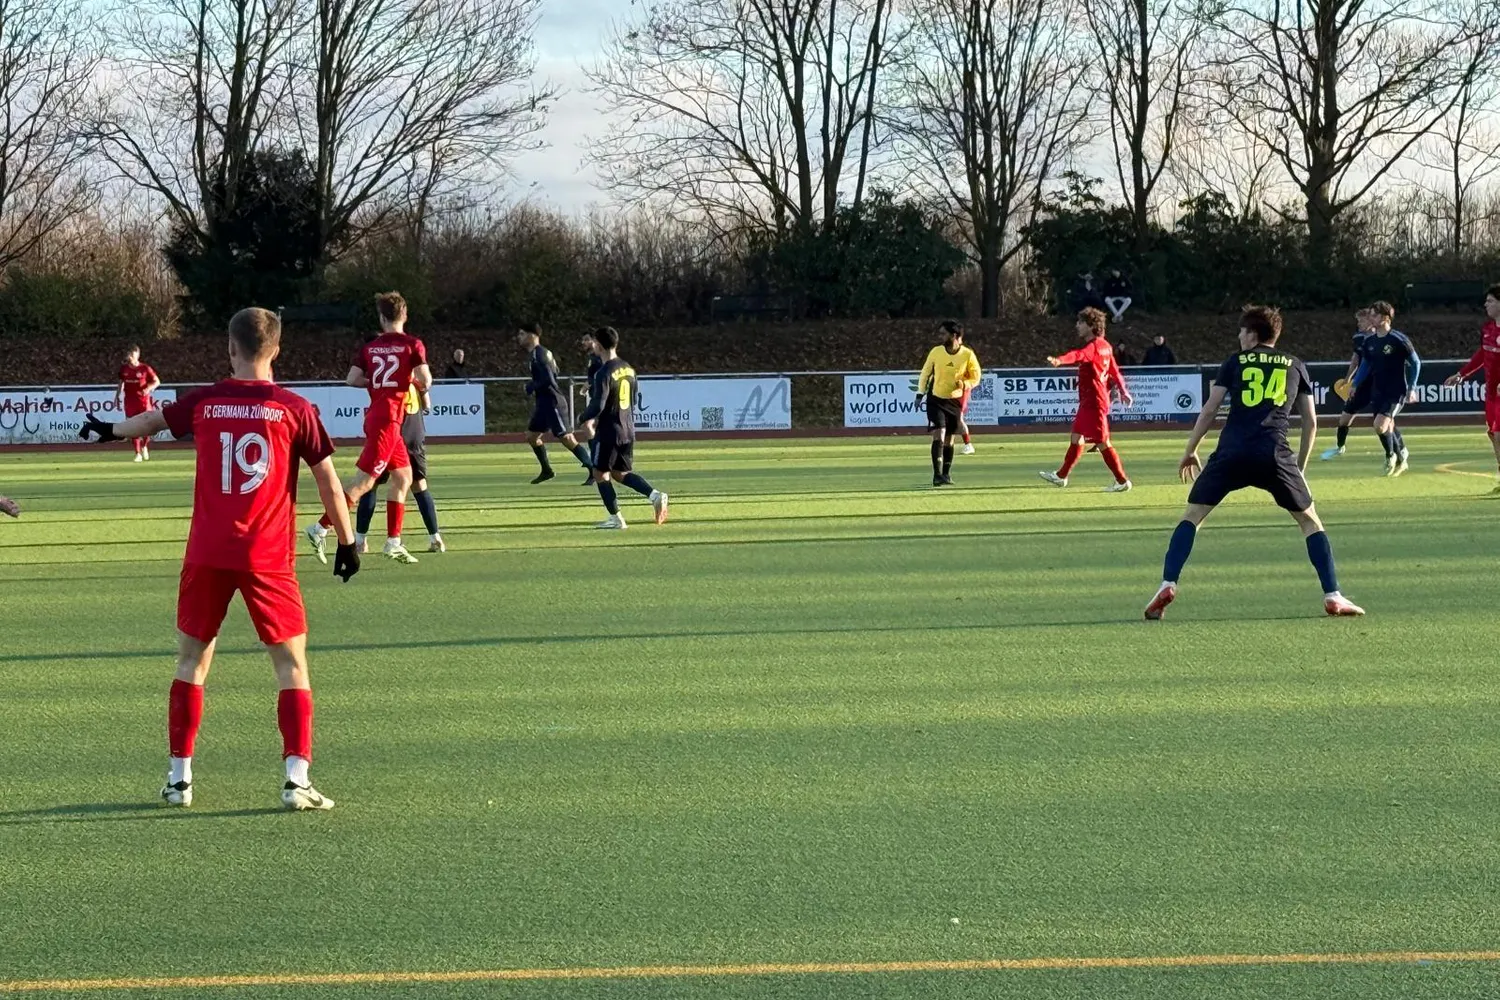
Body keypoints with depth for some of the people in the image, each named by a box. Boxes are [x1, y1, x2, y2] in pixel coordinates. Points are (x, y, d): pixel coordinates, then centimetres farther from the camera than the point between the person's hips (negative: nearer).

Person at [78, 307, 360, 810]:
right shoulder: (295, 408, -4)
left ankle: (179, 776, 18)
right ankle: (297, 778, -7)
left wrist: (109, 430, 44)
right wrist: (347, 541, 11)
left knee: (193, 660, 15)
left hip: (208, 555, 2)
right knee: (292, 663, 4)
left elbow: (151, 419, 23)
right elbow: (328, 481, -1)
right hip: (268, 559, -2)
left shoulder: (204, 402, 3)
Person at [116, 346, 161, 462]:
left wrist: (148, 388, -19)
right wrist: (117, 397, 15)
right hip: (130, 401, 3)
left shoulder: (145, 369, -5)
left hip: (143, 400, -3)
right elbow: (121, 383, 17)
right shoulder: (124, 369, 5)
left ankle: (145, 447, 22)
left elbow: (157, 382, -1)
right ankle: (138, 453, 9)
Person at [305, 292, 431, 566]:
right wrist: (423, 392, 6)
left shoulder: (369, 346, 8)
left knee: (403, 477, 16)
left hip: (375, 415, 7)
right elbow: (425, 379, -15)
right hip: (388, 419, -7)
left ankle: (394, 542, 15)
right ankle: (321, 529, -13)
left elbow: (352, 379, 2)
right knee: (363, 482, -8)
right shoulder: (413, 345, -6)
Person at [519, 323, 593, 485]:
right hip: (544, 403, 11)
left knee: (566, 438, -13)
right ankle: (547, 471, 26)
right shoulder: (536, 353, 14)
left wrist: (531, 387, -11)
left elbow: (548, 379, -25)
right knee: (531, 435, 18)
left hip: (552, 402, -11)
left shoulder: (538, 355, -16)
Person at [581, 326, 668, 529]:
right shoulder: (628, 369, 8)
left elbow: (598, 405, -22)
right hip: (628, 430, 8)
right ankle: (655, 495, -2)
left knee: (600, 473, 7)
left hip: (610, 431, -8)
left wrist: (585, 418, -1)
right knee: (621, 473, 18)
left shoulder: (604, 373, -18)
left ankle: (616, 518, 5)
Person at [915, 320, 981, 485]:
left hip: (955, 401, 1)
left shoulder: (967, 355, -9)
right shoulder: (936, 352, -7)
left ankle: (946, 474, 21)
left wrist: (964, 384, -21)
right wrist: (920, 394, 3)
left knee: (949, 440, 8)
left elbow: (975, 378, 0)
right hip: (936, 399, -1)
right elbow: (925, 373, 5)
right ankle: (937, 475, -17)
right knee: (939, 435, -14)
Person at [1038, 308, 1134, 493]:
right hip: (1088, 401, 10)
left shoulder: (1093, 347, -19)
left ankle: (1122, 481, 1)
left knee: (1102, 443, -5)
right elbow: (1114, 371, 21)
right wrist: (1123, 391, 32)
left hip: (1094, 402, -10)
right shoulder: (1104, 346, 11)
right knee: (1077, 437, 18)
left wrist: (1059, 361, -58)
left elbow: (1079, 355, -40)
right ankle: (1061, 476, 28)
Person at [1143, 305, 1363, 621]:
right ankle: (1332, 597, 5)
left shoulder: (1234, 362, 15)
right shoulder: (1295, 366, 19)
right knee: (1310, 521, 15)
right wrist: (1300, 466, 27)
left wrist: (1190, 451, 16)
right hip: (1275, 453, 1)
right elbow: (1310, 421, 17)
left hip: (1232, 452, -1)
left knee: (1192, 516, 11)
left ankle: (1168, 586, -5)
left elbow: (1210, 409, 8)